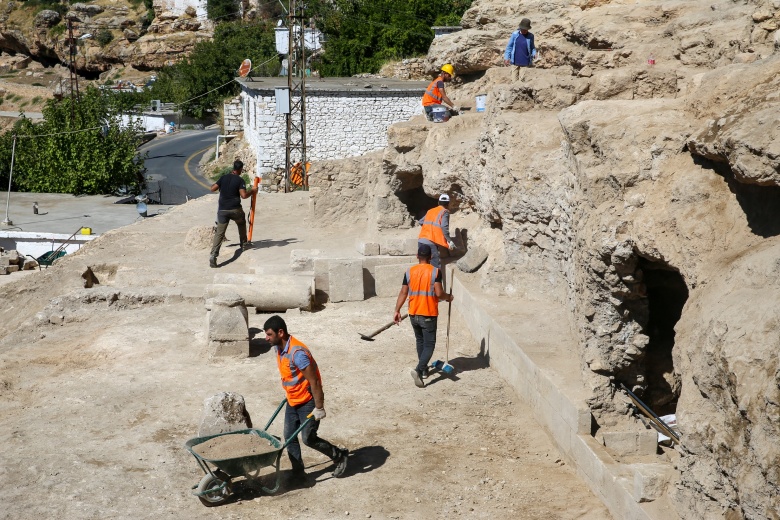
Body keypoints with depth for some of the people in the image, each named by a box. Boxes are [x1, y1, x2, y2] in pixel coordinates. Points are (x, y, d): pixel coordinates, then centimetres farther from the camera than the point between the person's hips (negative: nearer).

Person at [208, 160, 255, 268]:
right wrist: (252, 191, 1)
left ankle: (213, 255, -14)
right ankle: (244, 244, 39)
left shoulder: (224, 177, 6)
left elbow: (213, 188, 5)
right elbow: (244, 195, -16)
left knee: (219, 233, -1)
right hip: (235, 209, -2)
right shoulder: (240, 180, -5)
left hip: (222, 209, 2)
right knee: (242, 223, 30)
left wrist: (215, 184, 26)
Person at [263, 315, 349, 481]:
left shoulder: (297, 352, -30)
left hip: (307, 401, -8)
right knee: (289, 437, 8)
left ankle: (340, 456, 20)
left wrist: (319, 407, -23)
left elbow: (314, 381, -27)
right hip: (292, 401, 9)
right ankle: (298, 473, 19)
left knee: (308, 438, 0)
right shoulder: (278, 348, -2)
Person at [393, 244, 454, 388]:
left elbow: (403, 293, -2)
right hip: (429, 315, -4)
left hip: (413, 314, 4)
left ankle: (424, 369, 33)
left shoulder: (409, 272, -1)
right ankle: (419, 370, -20)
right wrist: (448, 297, 3)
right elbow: (439, 293, -17)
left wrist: (397, 311, 4)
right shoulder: (435, 271, -11)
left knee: (420, 341, 24)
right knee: (429, 345, 1)